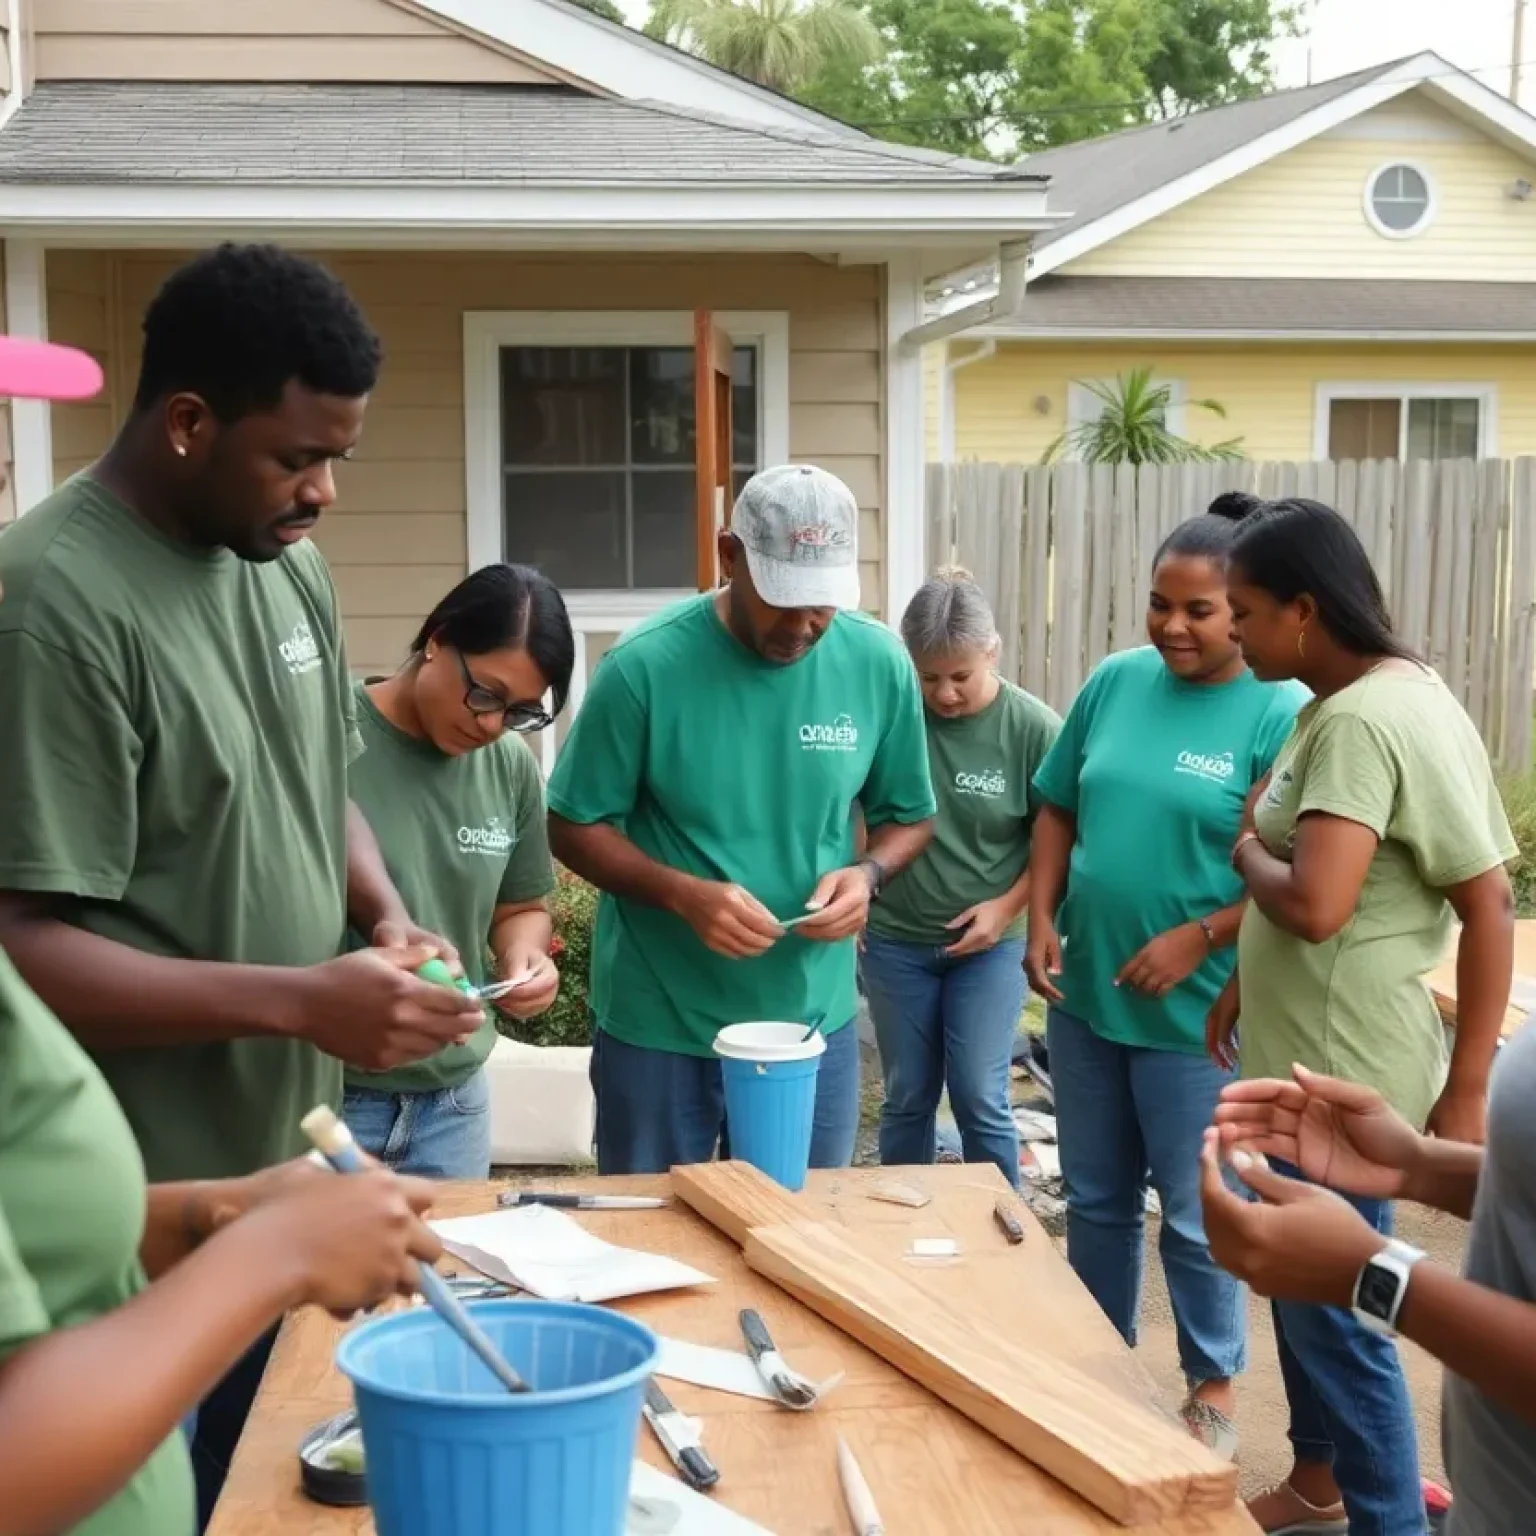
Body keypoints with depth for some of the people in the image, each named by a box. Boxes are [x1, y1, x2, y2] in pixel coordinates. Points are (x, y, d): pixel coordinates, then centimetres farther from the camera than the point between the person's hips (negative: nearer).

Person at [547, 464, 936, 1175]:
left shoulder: (879, 663, -6)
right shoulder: (645, 666, -16)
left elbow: (908, 816, 6)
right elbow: (575, 828, -9)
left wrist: (867, 873, -15)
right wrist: (685, 894, -24)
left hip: (813, 1019, 3)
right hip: (658, 1025, -2)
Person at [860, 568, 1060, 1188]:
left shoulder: (1034, 728, -12)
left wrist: (1008, 906, -13)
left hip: (988, 944, -1)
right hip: (896, 940, 1)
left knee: (980, 1100, 2)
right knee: (907, 1098, 13)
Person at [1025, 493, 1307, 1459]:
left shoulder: (1281, 713, -12)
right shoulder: (1117, 681, 3)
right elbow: (1059, 809, 10)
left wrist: (1198, 939, -20)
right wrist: (1042, 921, -1)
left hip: (1195, 1013, -5)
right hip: (1085, 994, 5)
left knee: (1196, 1215, 9)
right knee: (1096, 1200, 18)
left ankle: (1213, 1391, 29)